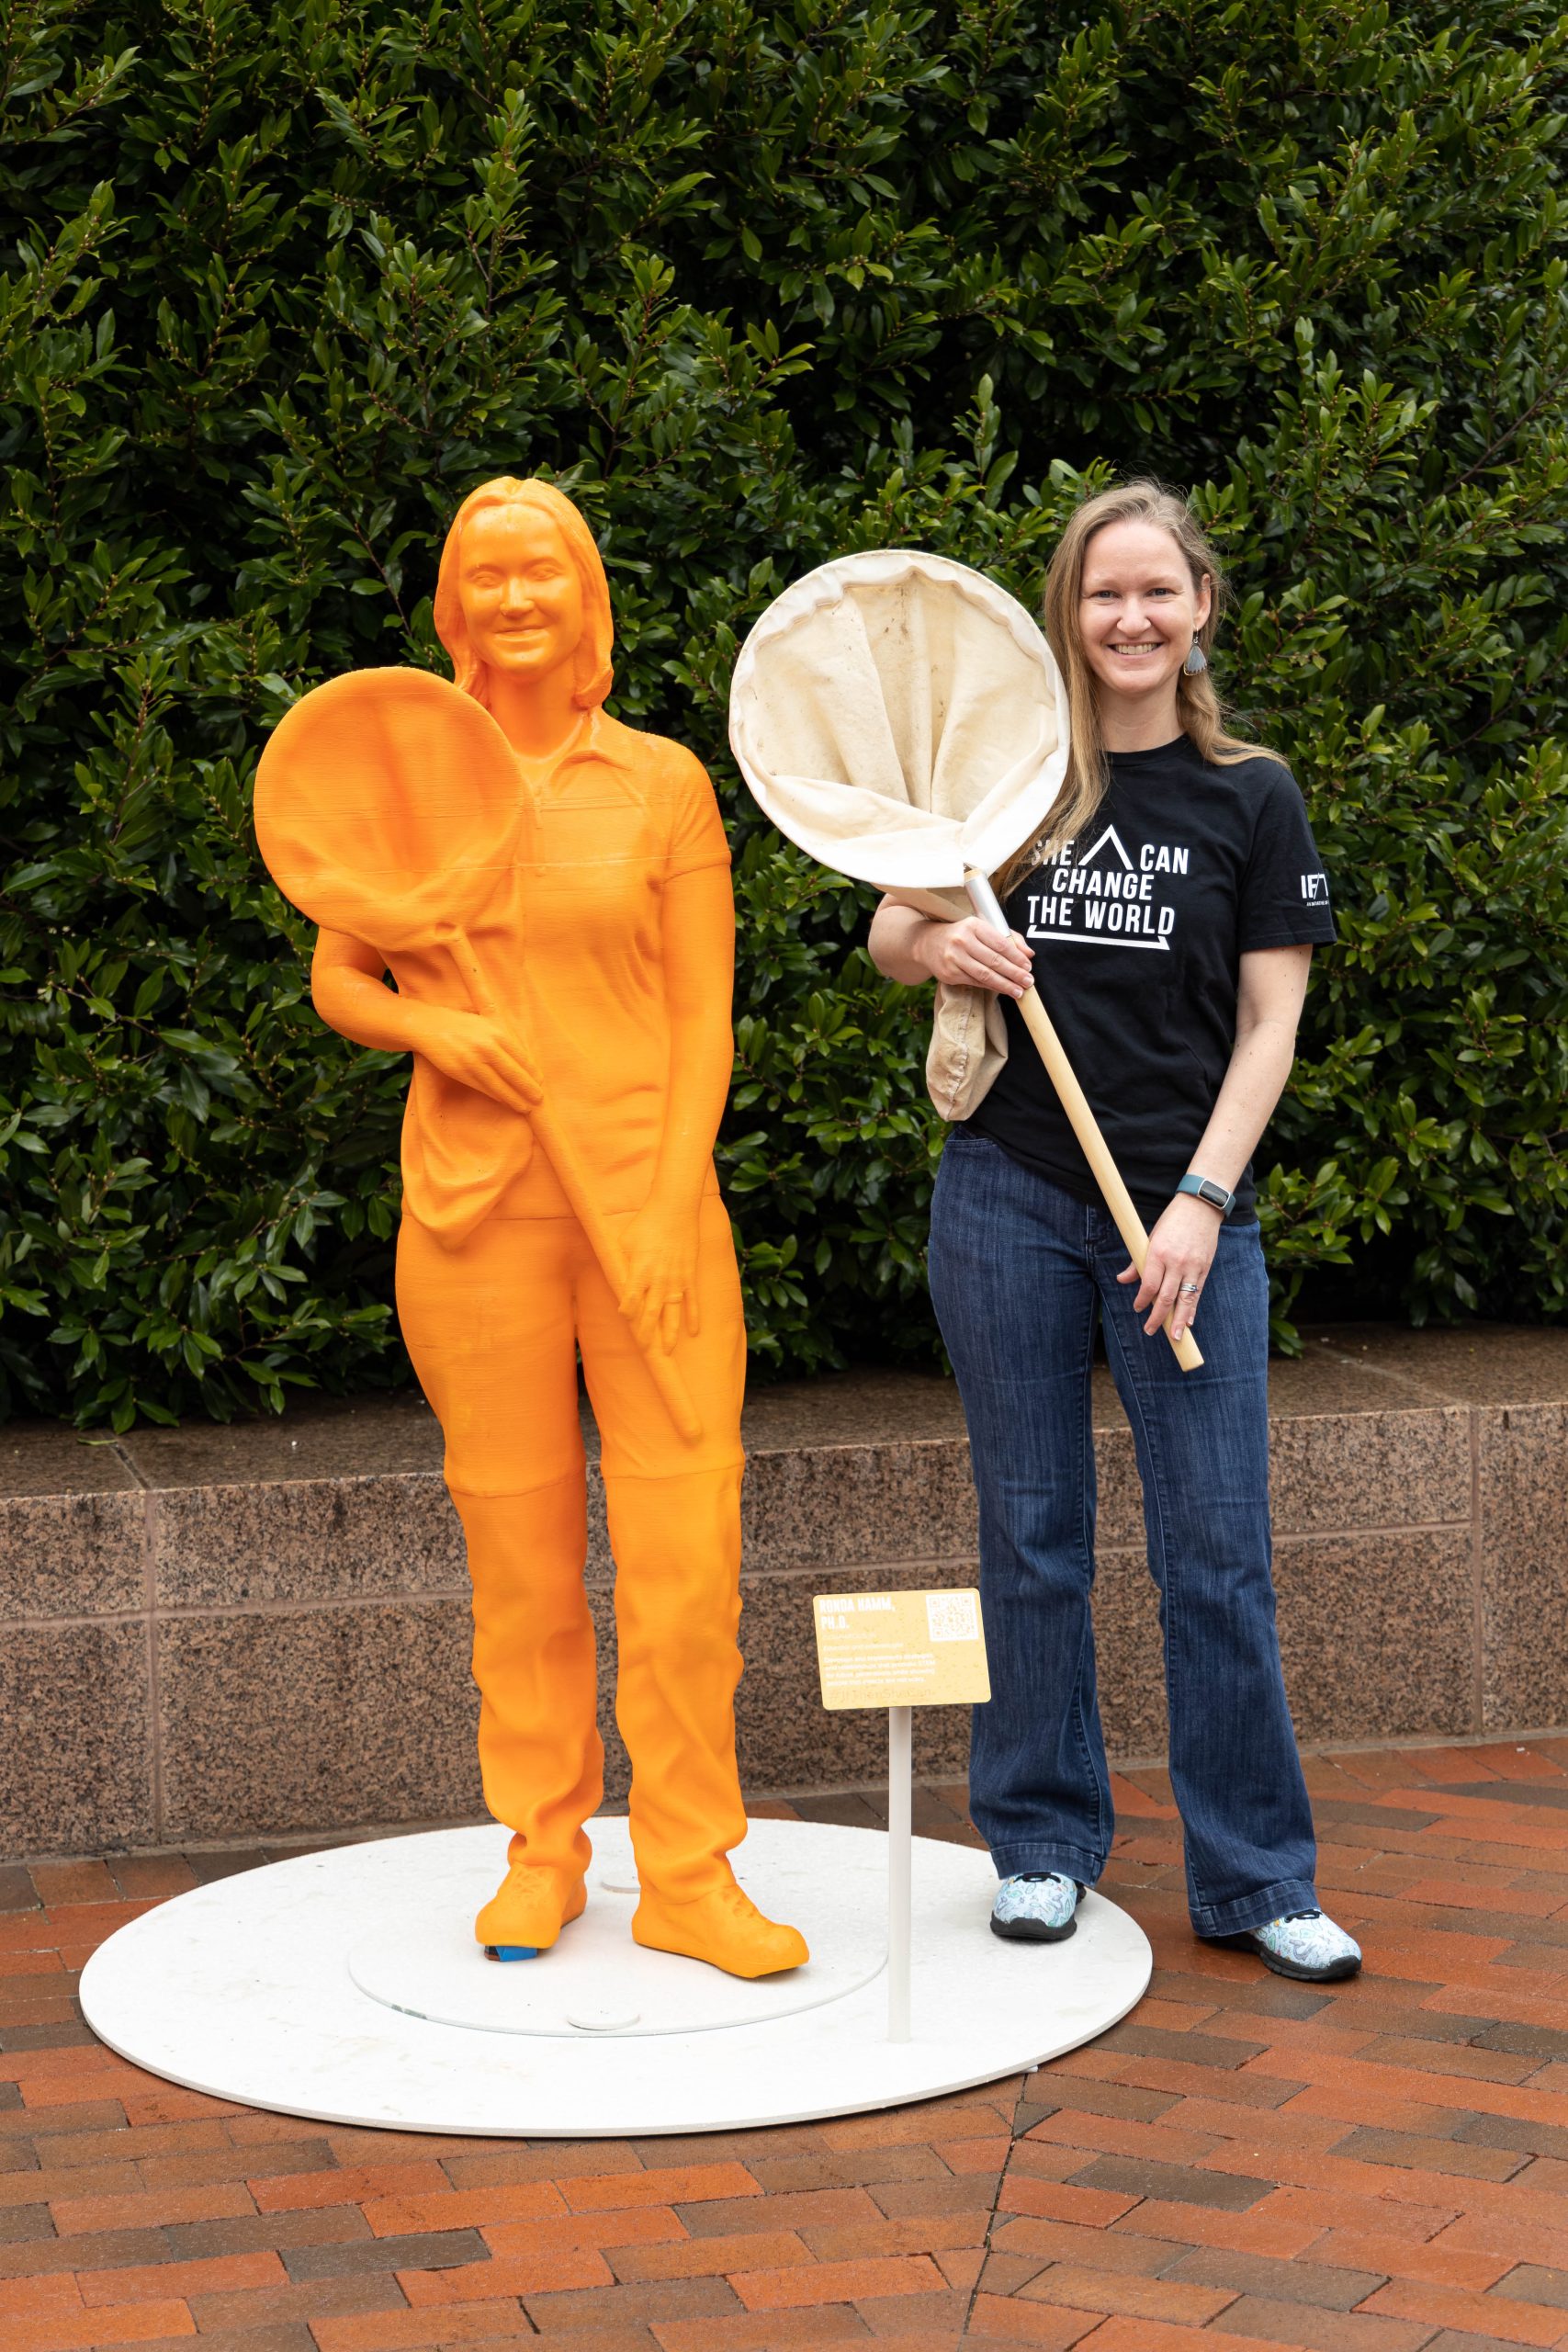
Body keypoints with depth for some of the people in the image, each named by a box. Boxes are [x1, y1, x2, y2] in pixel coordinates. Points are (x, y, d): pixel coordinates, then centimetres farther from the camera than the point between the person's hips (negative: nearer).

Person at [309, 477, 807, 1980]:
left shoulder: (663, 782, 3)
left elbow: (703, 1016, 1)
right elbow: (336, 981, 12)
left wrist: (673, 1208, -8)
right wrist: (428, 1025, -10)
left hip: (648, 1198, -1)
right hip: (477, 1208, 1)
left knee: (686, 1542, -5)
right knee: (520, 1549, 5)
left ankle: (690, 1879, 5)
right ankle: (541, 1852, 20)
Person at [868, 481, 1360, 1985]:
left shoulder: (1250, 798, 3)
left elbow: (1268, 1027, 1)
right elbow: (888, 932, 14)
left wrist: (1199, 1202, -9)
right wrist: (937, 947, -10)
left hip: (1184, 1207, -1)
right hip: (1009, 1197, 1)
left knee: (1217, 1551, -1)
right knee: (1031, 1535, 7)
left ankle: (1253, 1878, 10)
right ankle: (1042, 1844, 20)